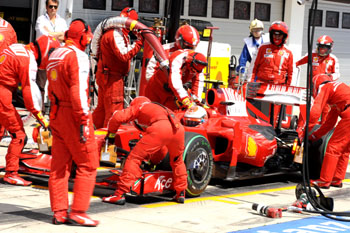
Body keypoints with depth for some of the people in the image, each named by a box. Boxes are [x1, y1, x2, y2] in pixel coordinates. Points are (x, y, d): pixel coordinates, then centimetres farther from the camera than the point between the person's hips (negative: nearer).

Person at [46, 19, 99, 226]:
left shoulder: (55, 55, 14)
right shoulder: (78, 56, -14)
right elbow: (78, 90, -21)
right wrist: (84, 120, -21)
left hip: (57, 114, 9)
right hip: (73, 115, -9)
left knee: (59, 165, 10)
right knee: (88, 164, -2)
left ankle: (59, 212, 13)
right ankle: (78, 211, -4)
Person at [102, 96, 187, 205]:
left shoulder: (137, 106, 30)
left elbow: (118, 117, 13)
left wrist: (111, 133, 31)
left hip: (159, 129, -6)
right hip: (178, 128, 6)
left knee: (134, 158, 1)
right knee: (177, 161, 31)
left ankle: (120, 195, -5)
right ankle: (181, 193, 30)